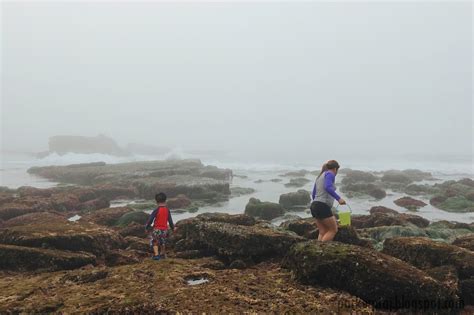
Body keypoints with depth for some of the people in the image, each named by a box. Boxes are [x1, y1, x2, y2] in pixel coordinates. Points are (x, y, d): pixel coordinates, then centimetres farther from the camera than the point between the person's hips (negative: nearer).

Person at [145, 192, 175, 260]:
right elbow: (170, 219, 8)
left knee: (155, 242, 3)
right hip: (164, 229, 5)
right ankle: (162, 254, 31)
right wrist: (173, 227, 21)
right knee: (163, 242, 19)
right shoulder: (167, 210, -1)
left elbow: (151, 218, -12)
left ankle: (156, 255, -9)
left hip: (157, 229, -5)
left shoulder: (157, 210, -15)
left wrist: (147, 227, -2)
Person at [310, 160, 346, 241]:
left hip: (314, 205, 8)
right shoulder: (330, 174, -3)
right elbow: (328, 187, -23)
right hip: (323, 206, -8)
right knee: (333, 230, 1)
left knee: (323, 232, 8)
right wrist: (338, 198, -29)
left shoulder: (320, 176, 21)